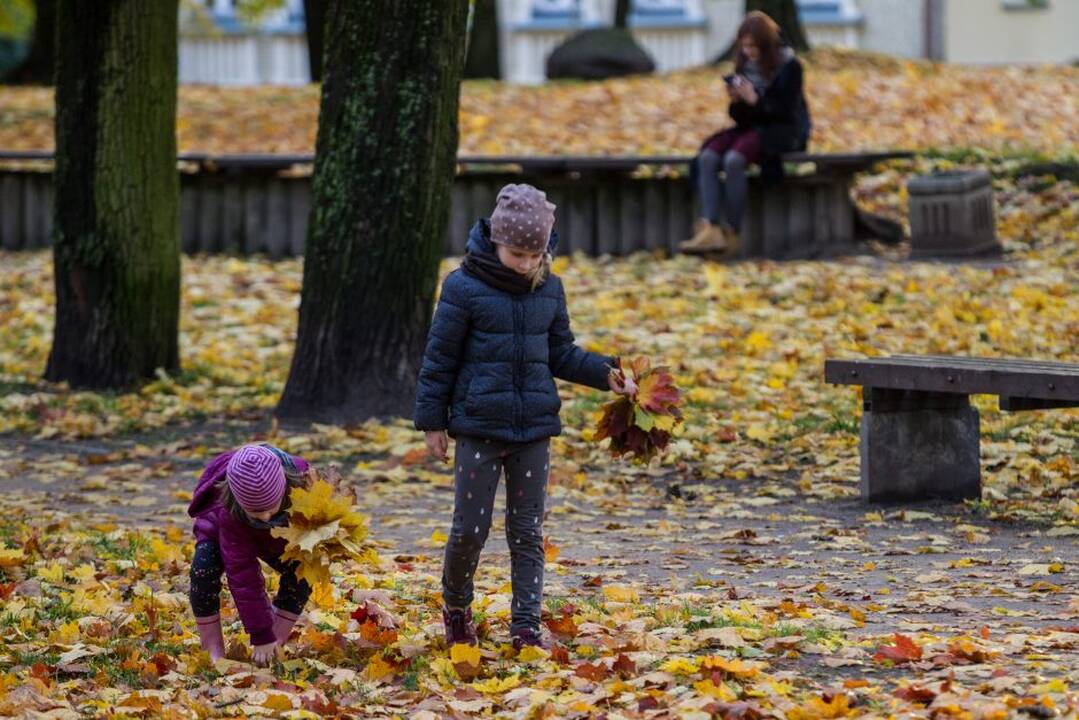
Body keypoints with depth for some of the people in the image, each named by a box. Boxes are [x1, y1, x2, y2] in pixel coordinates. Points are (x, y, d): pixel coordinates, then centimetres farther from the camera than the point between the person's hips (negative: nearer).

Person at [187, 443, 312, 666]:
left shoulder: (300, 478, -39)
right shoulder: (229, 514, -45)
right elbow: (243, 574, -41)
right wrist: (261, 635, -40)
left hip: (277, 540, 3)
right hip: (217, 531, -3)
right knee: (203, 569, -32)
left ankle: (275, 648, -9)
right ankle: (214, 652, -20)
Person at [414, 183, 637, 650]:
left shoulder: (548, 288, 6)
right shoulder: (465, 287, -8)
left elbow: (561, 354, 14)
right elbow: (439, 358, -3)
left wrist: (605, 373, -1)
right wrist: (432, 421, -2)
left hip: (534, 427, 4)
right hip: (479, 427, -4)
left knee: (528, 532, 5)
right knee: (470, 528, 0)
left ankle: (526, 626, 9)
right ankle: (456, 608, 24)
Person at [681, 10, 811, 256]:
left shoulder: (789, 66, -7)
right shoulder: (745, 66, 9)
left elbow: (786, 111, -14)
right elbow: (740, 117, 12)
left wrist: (755, 100, -24)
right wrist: (736, 102, -10)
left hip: (784, 132, -6)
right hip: (751, 127, 6)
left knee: (733, 160, -33)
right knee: (707, 158, -22)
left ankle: (732, 234, -27)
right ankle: (710, 230, -35)